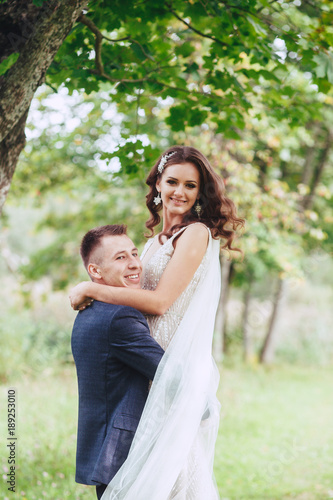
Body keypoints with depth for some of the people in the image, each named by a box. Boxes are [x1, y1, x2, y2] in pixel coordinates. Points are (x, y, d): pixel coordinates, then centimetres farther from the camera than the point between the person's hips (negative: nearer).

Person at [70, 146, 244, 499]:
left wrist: (90, 290, -8)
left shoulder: (196, 233, -10)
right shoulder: (156, 241, 16)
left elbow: (160, 302, -15)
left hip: (179, 367, -8)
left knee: (168, 471, -5)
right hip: (156, 367, 8)